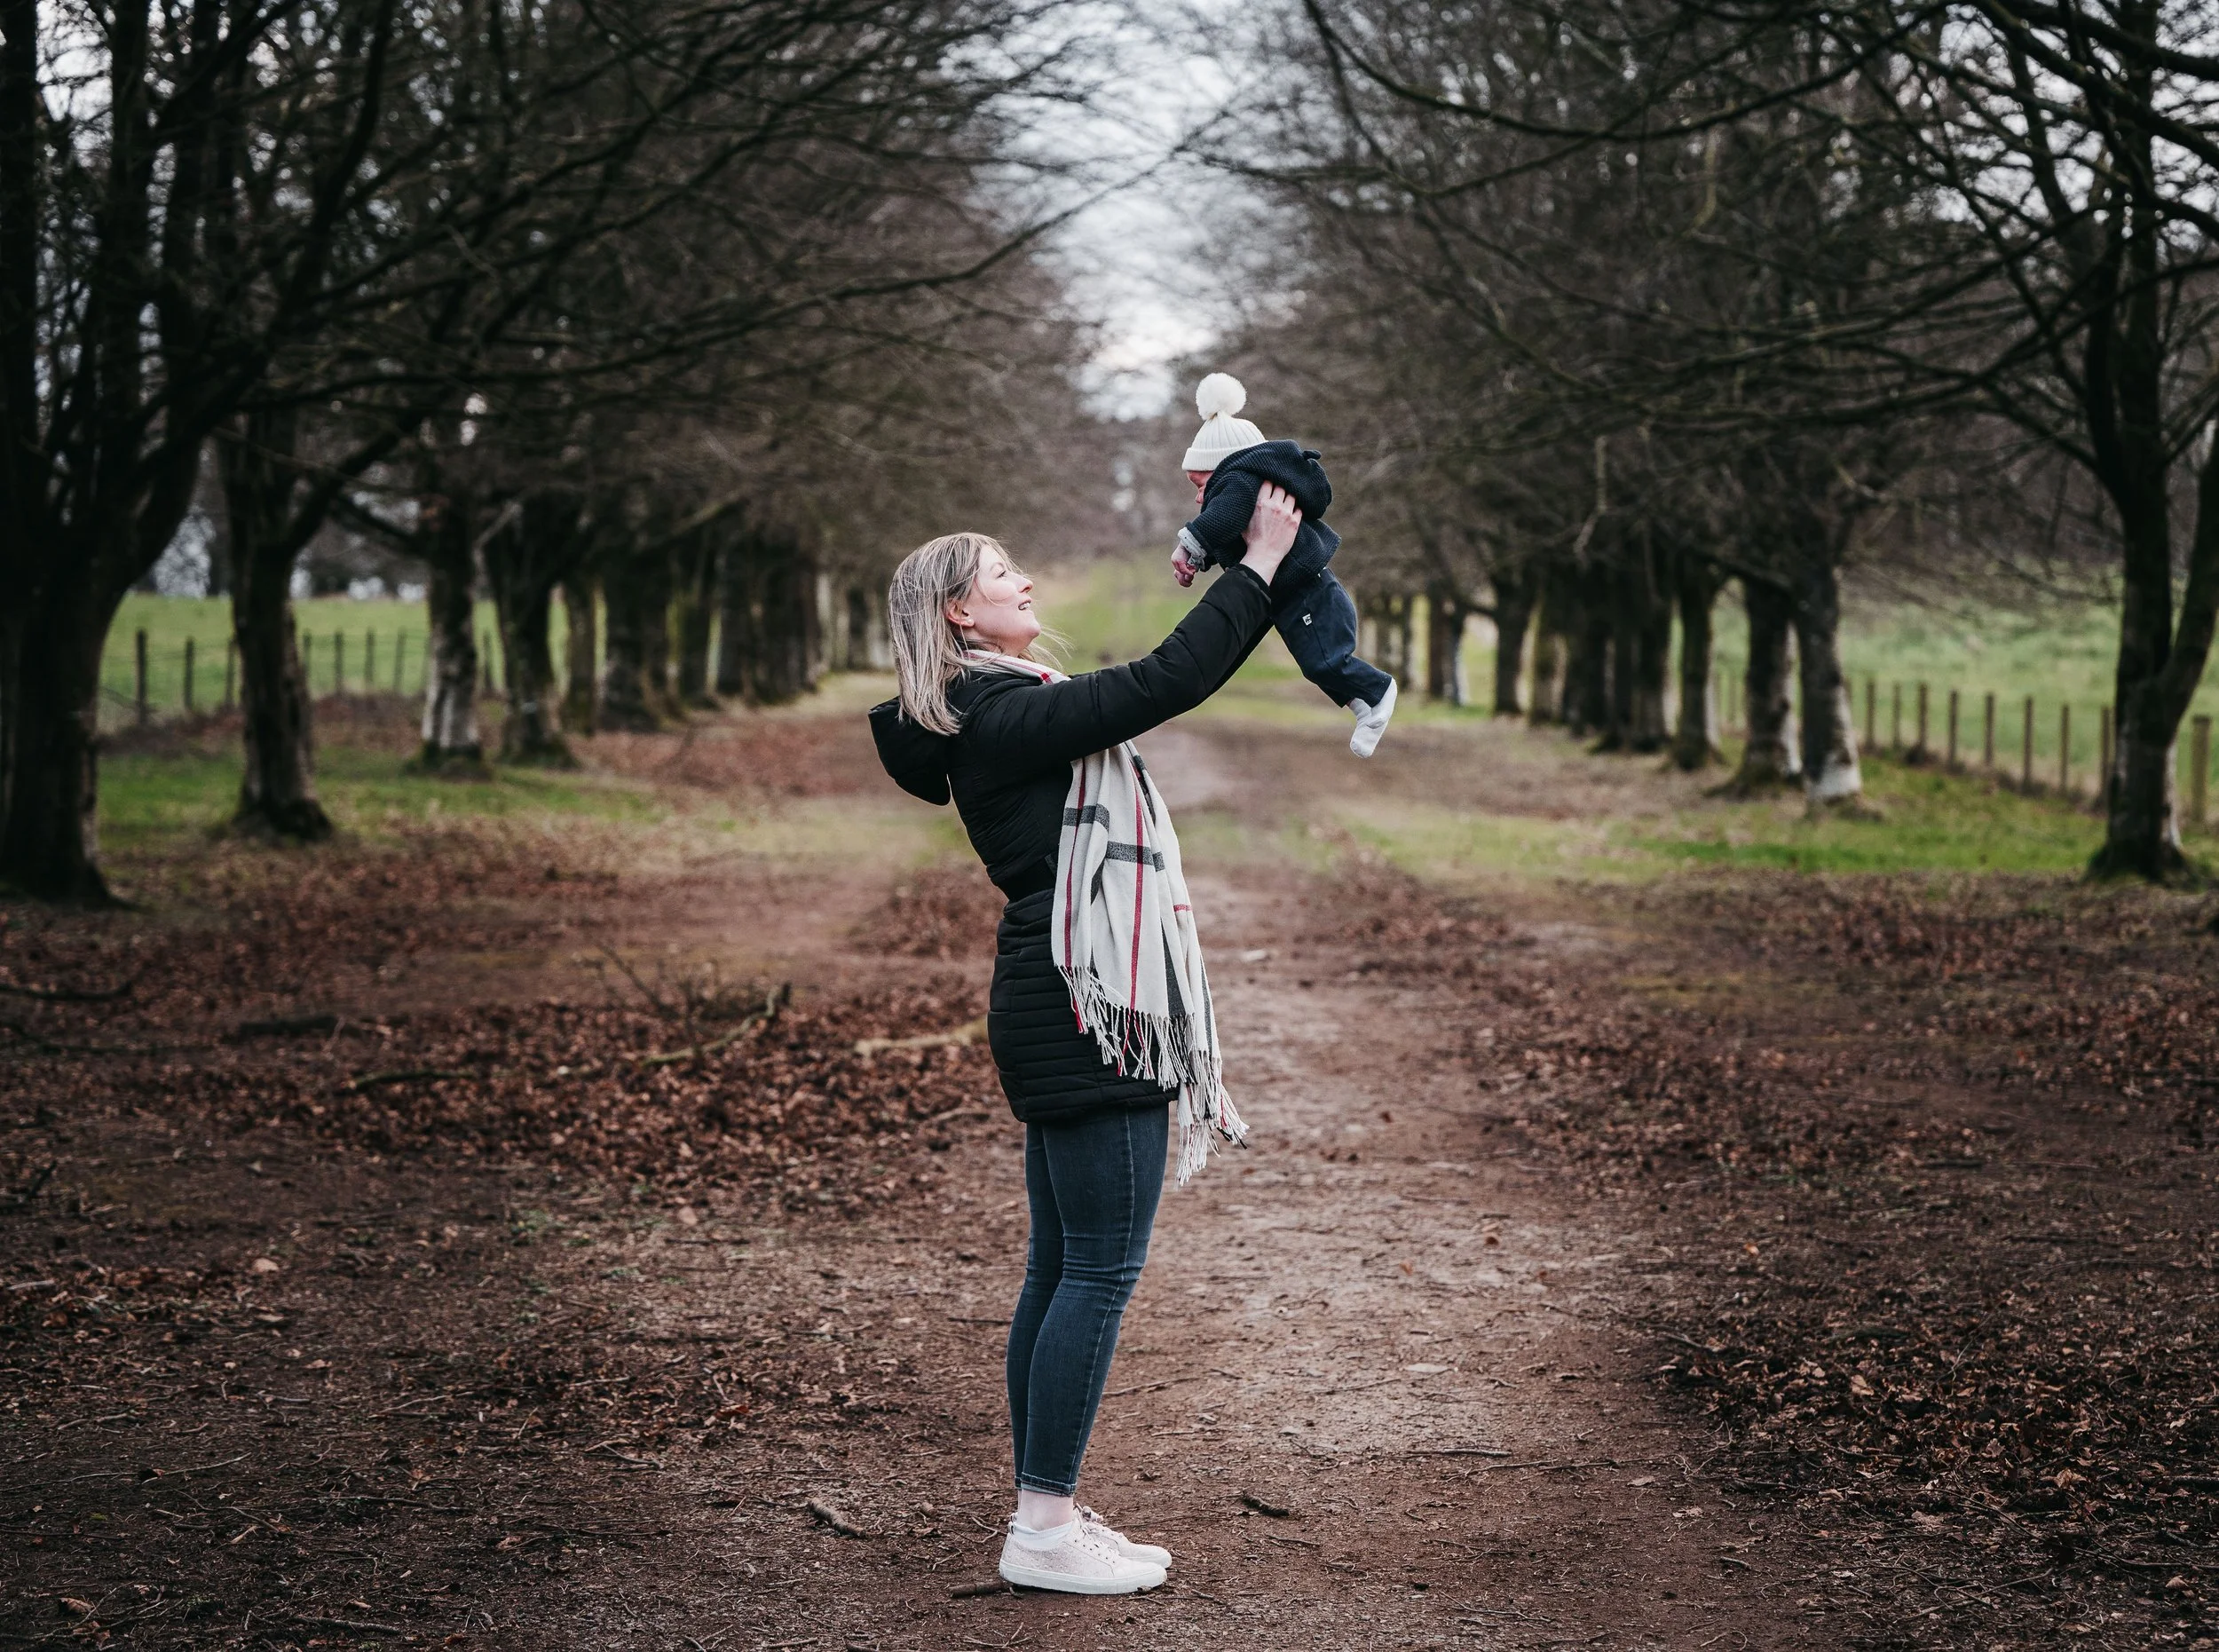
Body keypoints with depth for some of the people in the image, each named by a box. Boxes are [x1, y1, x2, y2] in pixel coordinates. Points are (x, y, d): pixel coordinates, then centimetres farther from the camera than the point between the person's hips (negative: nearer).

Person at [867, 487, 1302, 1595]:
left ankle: (1045, 1514, 17)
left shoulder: (1003, 714, 18)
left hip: (1065, 1013, 11)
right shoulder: (1002, 717, -13)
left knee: (1061, 1265, 12)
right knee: (1101, 1266, -7)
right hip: (1086, 1014, -11)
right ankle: (1047, 1527, -3)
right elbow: (1164, 684, -16)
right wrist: (1258, 568, -8)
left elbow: (1143, 694, 24)